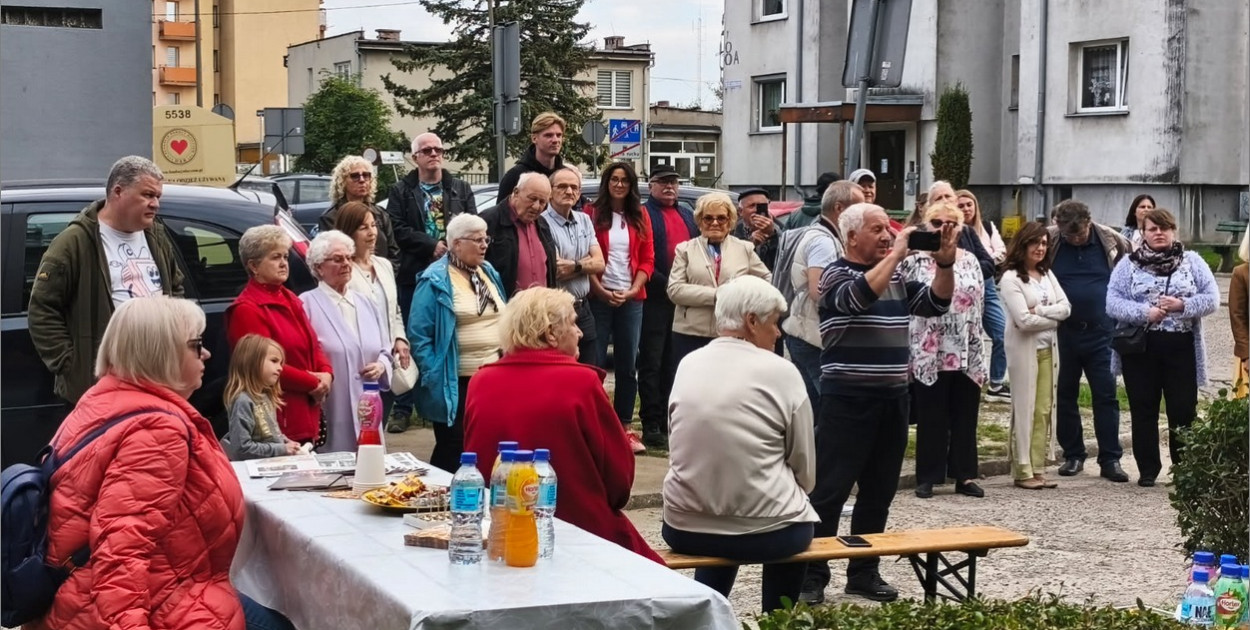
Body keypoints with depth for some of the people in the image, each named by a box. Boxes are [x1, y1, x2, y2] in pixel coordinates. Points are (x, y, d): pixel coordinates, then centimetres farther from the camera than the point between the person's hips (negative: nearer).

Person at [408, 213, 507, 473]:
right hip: (456, 385, -7)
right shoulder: (435, 281, -10)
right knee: (453, 452, 0)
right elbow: (419, 335, -12)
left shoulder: (489, 273, 13)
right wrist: (434, 378, -16)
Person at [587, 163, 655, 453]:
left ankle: (625, 426, 13)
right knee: (595, 363, -2)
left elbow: (647, 259, 6)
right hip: (599, 298, -3)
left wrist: (633, 290, -7)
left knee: (628, 365, 7)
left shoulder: (640, 216, 10)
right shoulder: (592, 214, 0)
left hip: (631, 298, 3)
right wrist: (602, 291, -13)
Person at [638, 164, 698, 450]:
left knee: (673, 364, 11)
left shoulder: (687, 216, 19)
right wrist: (666, 285, -14)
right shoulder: (643, 214, -3)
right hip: (655, 298, -6)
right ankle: (651, 425, -1)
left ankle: (669, 422, 17)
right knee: (652, 363, -3)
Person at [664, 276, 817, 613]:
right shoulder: (781, 371, -7)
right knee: (792, 523, 31)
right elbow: (805, 471, -2)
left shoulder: (688, 364, 4)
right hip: (765, 531, -4)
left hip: (685, 527, 4)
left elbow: (680, 451, 12)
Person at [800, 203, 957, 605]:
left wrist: (945, 262, -5)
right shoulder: (837, 275, -6)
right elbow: (860, 296, -27)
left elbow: (936, 303, 11)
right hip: (848, 400, -7)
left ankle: (863, 572, 21)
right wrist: (896, 254, -23)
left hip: (892, 399, 7)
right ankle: (812, 574, 0)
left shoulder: (897, 278, 14)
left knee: (879, 492, 11)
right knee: (829, 489, -5)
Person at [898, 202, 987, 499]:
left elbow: (979, 306, 10)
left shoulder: (970, 261, 10)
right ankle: (928, 477, 11)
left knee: (965, 417, 8)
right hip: (928, 356, -3)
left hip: (966, 356, 4)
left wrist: (979, 354, 7)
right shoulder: (914, 261, -2)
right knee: (931, 419, 3)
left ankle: (964, 476, 16)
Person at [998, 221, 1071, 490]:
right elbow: (1024, 320, -17)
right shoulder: (1011, 278, -9)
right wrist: (1053, 318, -5)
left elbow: (1066, 307, 3)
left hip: (1047, 349, 6)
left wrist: (1040, 310, -12)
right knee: (1024, 409, -3)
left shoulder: (1047, 274, 12)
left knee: (1044, 410, 6)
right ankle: (1023, 471, 2)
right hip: (1024, 349, -6)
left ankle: (1038, 468, 11)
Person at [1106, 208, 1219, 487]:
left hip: (1181, 348, 0)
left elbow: (1212, 299, 0)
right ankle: (1147, 469, 16)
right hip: (1140, 348, 0)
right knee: (1143, 411, 5)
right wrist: (1144, 312, -19)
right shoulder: (1128, 264, 4)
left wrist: (1182, 305, -16)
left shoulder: (1192, 262, 6)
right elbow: (1112, 303, -4)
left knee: (1183, 411, 2)